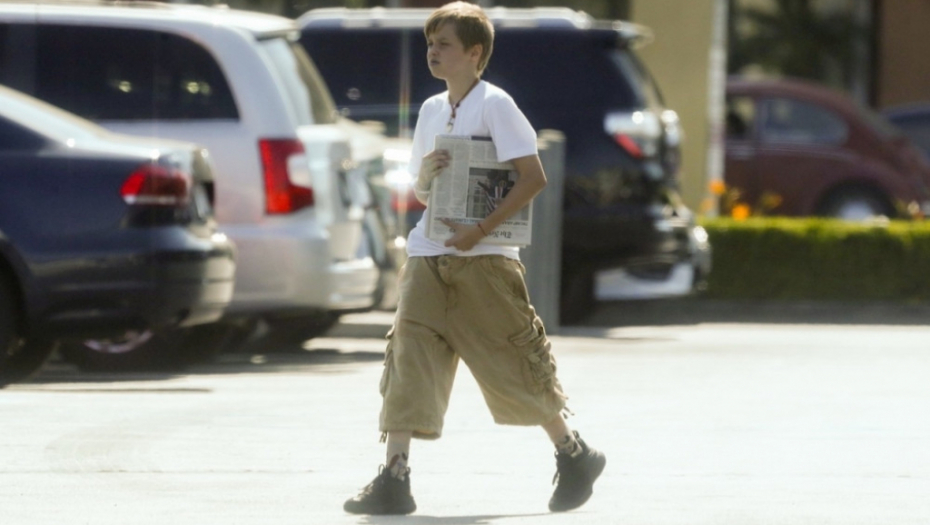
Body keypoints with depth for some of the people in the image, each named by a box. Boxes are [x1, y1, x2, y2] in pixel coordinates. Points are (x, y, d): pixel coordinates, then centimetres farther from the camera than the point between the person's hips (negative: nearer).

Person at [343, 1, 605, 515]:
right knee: (409, 354, -8)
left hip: (484, 256, -6)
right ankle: (394, 477, -13)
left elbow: (533, 177, -13)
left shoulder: (494, 104, -7)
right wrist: (424, 177, -4)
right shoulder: (431, 111, 14)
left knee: (511, 360, 2)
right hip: (428, 255, 6)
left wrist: (480, 229, -18)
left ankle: (574, 454, 22)